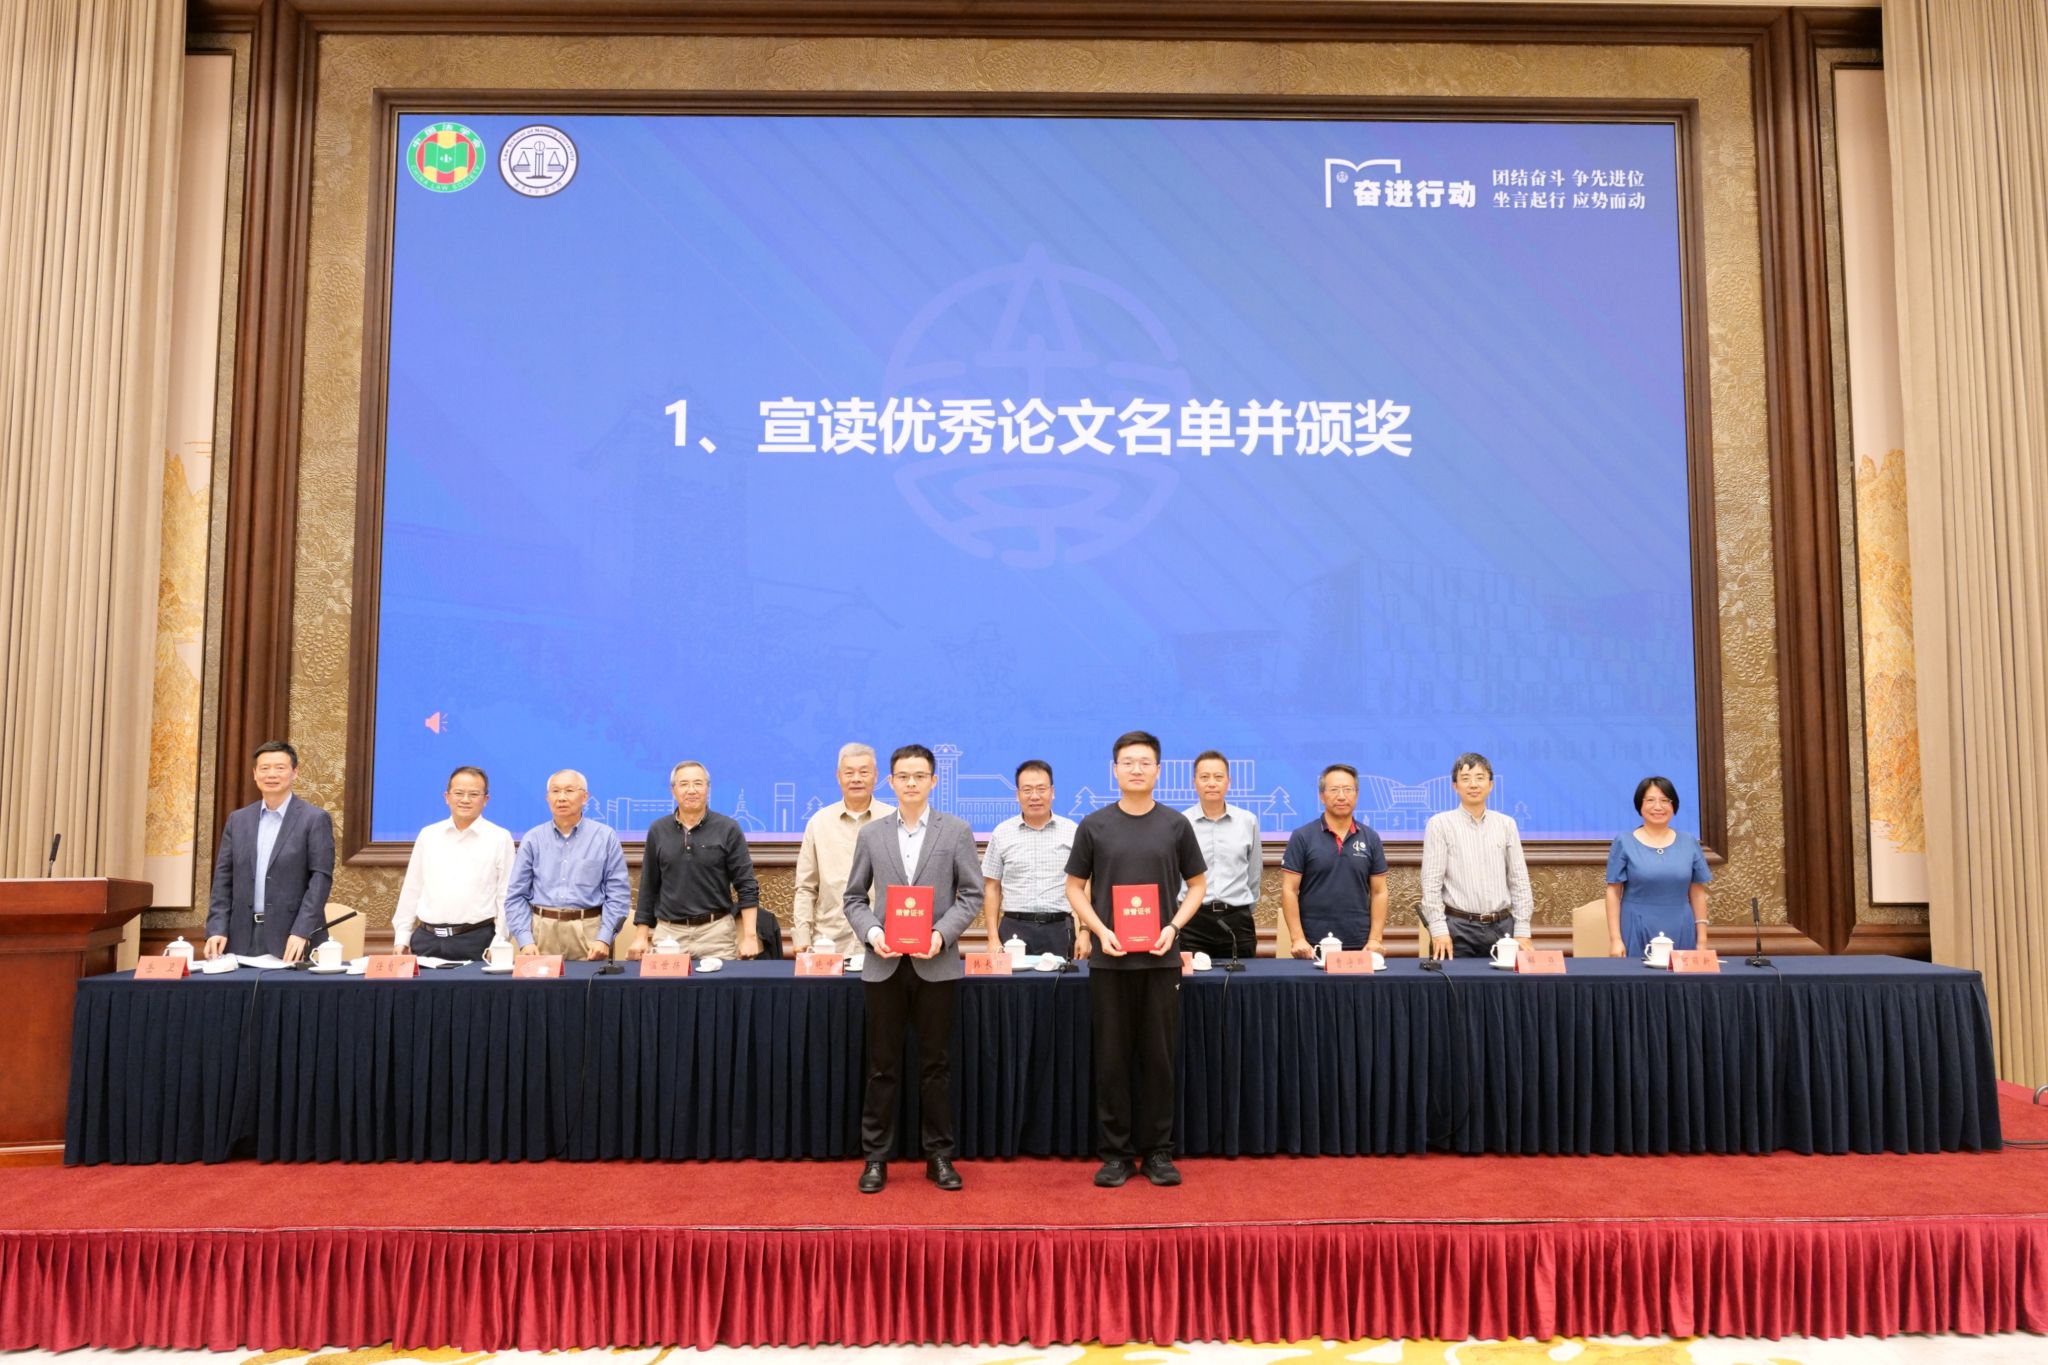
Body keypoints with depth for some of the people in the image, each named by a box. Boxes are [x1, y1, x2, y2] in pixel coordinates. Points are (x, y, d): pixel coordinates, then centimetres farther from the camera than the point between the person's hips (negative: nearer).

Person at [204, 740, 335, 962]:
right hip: (243, 939, 4)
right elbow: (223, 879, 10)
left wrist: (301, 932, -17)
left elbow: (321, 878, -8)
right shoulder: (238, 820, 12)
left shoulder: (315, 819, -2)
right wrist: (217, 929, -1)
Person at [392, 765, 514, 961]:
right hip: (427, 940, 3)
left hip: (476, 941, -3)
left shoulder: (500, 838, 0)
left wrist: (499, 944, -8)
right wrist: (402, 937, 10)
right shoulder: (428, 835, 10)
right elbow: (412, 890, 14)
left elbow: (506, 896, -2)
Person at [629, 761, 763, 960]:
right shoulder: (658, 831, 7)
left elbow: (746, 886, -3)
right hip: (668, 932, 2)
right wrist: (642, 936, 7)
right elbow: (648, 887, 12)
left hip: (716, 931, -2)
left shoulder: (728, 829, -2)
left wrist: (750, 936, -11)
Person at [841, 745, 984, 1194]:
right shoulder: (871, 834, 7)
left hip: (937, 965, -1)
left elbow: (972, 894, 1)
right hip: (884, 964, 1)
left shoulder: (956, 831, 2)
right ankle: (875, 1157, 16)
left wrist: (942, 933, -14)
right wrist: (871, 932, -10)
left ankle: (939, 1155, 18)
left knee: (936, 1064, 7)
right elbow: (854, 898, 9)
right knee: (882, 1065, 6)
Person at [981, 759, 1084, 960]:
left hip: (1059, 929, 0)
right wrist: (993, 938, 3)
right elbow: (991, 888, 9)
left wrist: (1083, 933, -2)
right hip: (1015, 928, 0)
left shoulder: (1071, 832, 5)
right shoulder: (1002, 833, 8)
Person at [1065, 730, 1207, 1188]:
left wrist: (1173, 927, -6)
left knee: (1159, 1056, 5)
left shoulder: (1175, 825, 4)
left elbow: (1197, 885, 9)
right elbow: (1075, 888, 7)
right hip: (1110, 958, 0)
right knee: (1112, 1058, 4)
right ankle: (1116, 1151, 14)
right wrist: (1100, 930, -8)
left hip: (1161, 958, 0)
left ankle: (1158, 1151, 16)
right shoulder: (1094, 825, 2)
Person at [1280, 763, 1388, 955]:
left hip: (1359, 945, 2)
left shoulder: (1371, 838, 6)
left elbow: (1379, 893, 6)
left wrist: (1375, 940, -3)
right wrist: (1298, 939, -11)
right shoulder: (1302, 837, -2)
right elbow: (1289, 890, -4)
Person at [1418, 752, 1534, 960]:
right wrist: (1439, 930, -11)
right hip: (1458, 929, -3)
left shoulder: (1507, 824, 10)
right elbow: (1431, 883, -4)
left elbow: (1519, 881, 9)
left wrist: (1522, 931, 3)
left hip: (1502, 927, 3)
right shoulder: (1440, 824, -1)